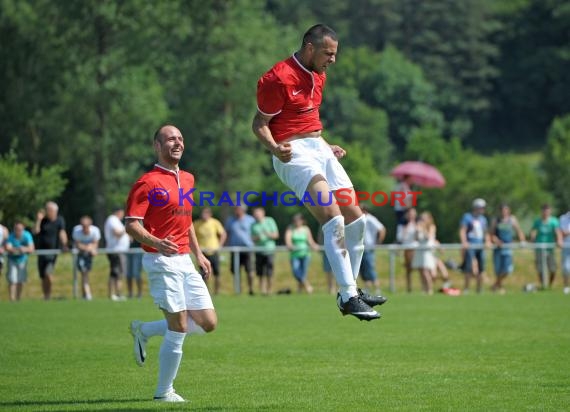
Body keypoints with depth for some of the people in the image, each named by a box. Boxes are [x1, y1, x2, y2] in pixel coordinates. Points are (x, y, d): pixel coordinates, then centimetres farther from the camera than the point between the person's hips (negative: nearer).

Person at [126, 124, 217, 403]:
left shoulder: (187, 179, 16)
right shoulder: (148, 182, -8)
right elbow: (132, 225, -15)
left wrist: (198, 254, 23)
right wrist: (156, 243, -32)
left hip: (185, 262, 8)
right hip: (162, 262, -8)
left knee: (208, 323, 4)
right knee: (179, 328, -10)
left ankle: (144, 331, 21)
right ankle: (164, 392, 4)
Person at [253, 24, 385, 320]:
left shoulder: (318, 76, 15)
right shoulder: (279, 78, -13)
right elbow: (259, 123, -10)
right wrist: (275, 148, -26)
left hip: (318, 148, 9)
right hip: (294, 154, -9)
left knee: (355, 219, 6)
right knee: (334, 217, -23)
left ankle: (350, 290, 19)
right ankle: (348, 296, -24)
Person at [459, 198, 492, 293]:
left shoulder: (483, 219, 17)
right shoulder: (467, 217, -1)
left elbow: (486, 232, 23)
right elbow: (462, 230, -8)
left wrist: (487, 241, 4)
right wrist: (464, 242, -21)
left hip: (480, 246, 6)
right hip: (470, 246, -6)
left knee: (481, 268, 5)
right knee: (469, 268, -10)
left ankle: (480, 289, 12)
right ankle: (466, 288, -4)